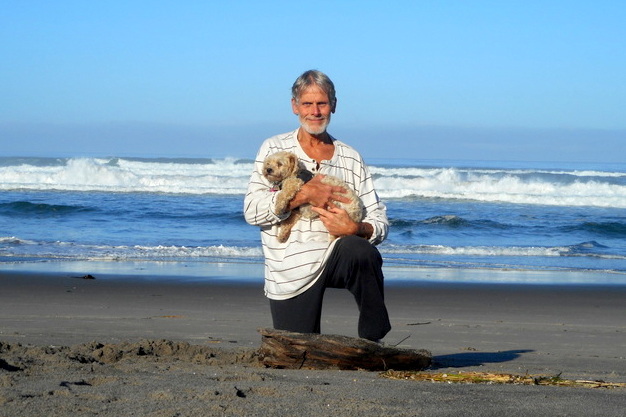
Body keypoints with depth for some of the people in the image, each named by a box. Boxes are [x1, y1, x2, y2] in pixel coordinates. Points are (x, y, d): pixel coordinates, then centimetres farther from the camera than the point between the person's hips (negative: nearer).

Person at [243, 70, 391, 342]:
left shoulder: (351, 159, 13)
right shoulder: (275, 150, 6)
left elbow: (380, 223, 8)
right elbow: (252, 211, -6)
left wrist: (355, 229, -15)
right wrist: (304, 195, -16)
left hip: (337, 257, 1)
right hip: (290, 273, -1)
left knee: (362, 252, -35)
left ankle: (374, 343, -19)